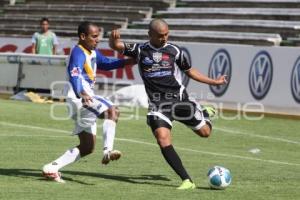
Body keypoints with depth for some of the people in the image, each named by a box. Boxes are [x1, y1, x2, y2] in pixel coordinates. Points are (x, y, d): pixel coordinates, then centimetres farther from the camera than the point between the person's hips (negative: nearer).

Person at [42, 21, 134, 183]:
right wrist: (81, 93, -48)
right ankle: (108, 150, -40)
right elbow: (74, 73, -30)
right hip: (80, 96, -10)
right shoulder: (78, 52, -13)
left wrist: (127, 62, 15)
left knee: (87, 147, 12)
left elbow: (106, 63, 31)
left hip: (87, 96, 10)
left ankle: (52, 168, 11)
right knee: (112, 111, -29)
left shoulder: (93, 53, 17)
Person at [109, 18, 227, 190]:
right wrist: (114, 38, -27)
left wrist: (214, 82, 14)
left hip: (179, 99, 1)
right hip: (157, 104, -1)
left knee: (205, 132, 4)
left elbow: (190, 71, 16)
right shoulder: (140, 50, 3)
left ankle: (206, 113, 43)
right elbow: (115, 46, -3)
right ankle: (187, 181, -21)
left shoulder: (174, 51, 4)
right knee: (163, 138, -22)